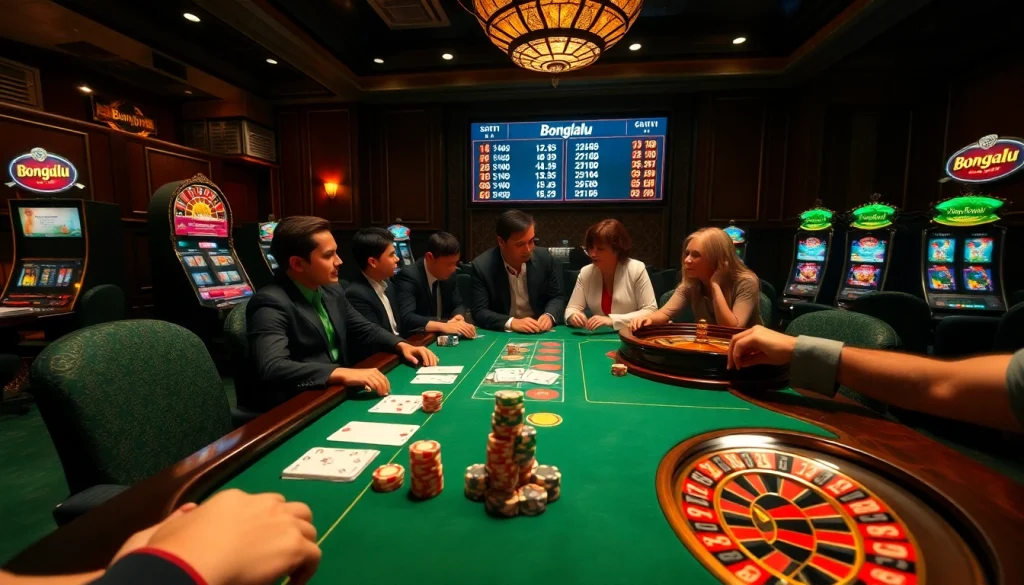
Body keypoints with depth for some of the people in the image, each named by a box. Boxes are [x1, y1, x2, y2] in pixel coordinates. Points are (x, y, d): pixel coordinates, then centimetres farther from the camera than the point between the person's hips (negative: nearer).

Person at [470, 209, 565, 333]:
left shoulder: (544, 259, -6)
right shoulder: (482, 266, -14)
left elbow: (557, 297, 5)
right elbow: (479, 312, -14)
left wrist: (549, 316, -15)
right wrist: (511, 323, -28)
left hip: (540, 332, 2)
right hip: (501, 333, -1)